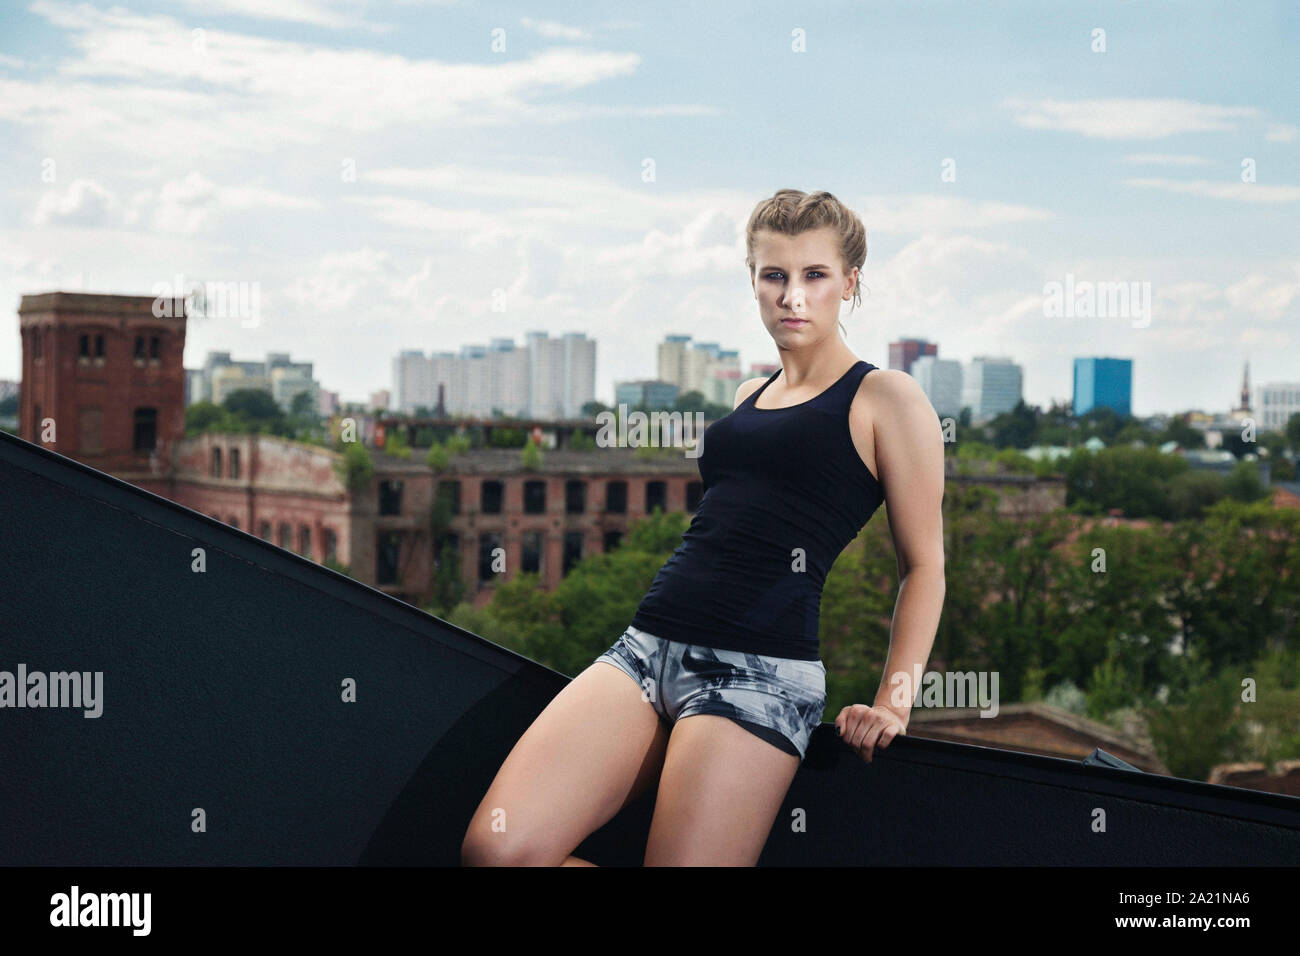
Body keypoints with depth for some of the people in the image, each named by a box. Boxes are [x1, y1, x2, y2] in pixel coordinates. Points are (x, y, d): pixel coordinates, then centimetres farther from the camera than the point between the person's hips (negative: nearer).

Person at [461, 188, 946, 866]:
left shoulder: (884, 397, 4)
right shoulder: (749, 397, 22)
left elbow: (923, 564, 3)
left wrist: (892, 704, -5)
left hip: (759, 669, -6)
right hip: (647, 645, 6)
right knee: (495, 850, -11)